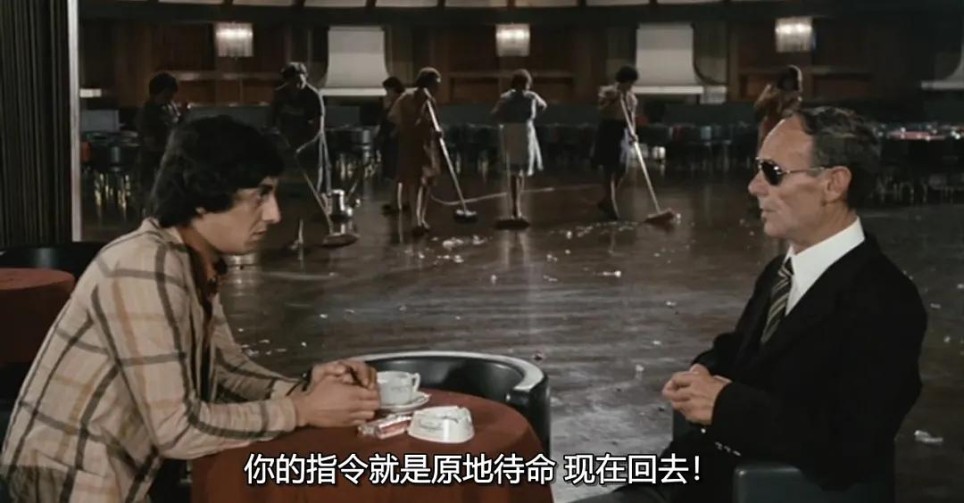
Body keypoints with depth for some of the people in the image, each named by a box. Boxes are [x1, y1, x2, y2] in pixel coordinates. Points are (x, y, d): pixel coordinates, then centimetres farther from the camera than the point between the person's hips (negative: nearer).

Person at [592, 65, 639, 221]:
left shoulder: (632, 97, 9)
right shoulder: (607, 92, -6)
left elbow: (632, 117, 8)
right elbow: (601, 112, -15)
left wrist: (633, 133, -8)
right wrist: (613, 101, -25)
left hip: (623, 134, 6)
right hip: (608, 132, -6)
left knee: (621, 171, 6)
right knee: (609, 171, -5)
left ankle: (606, 201, 24)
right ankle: (611, 207, -4)